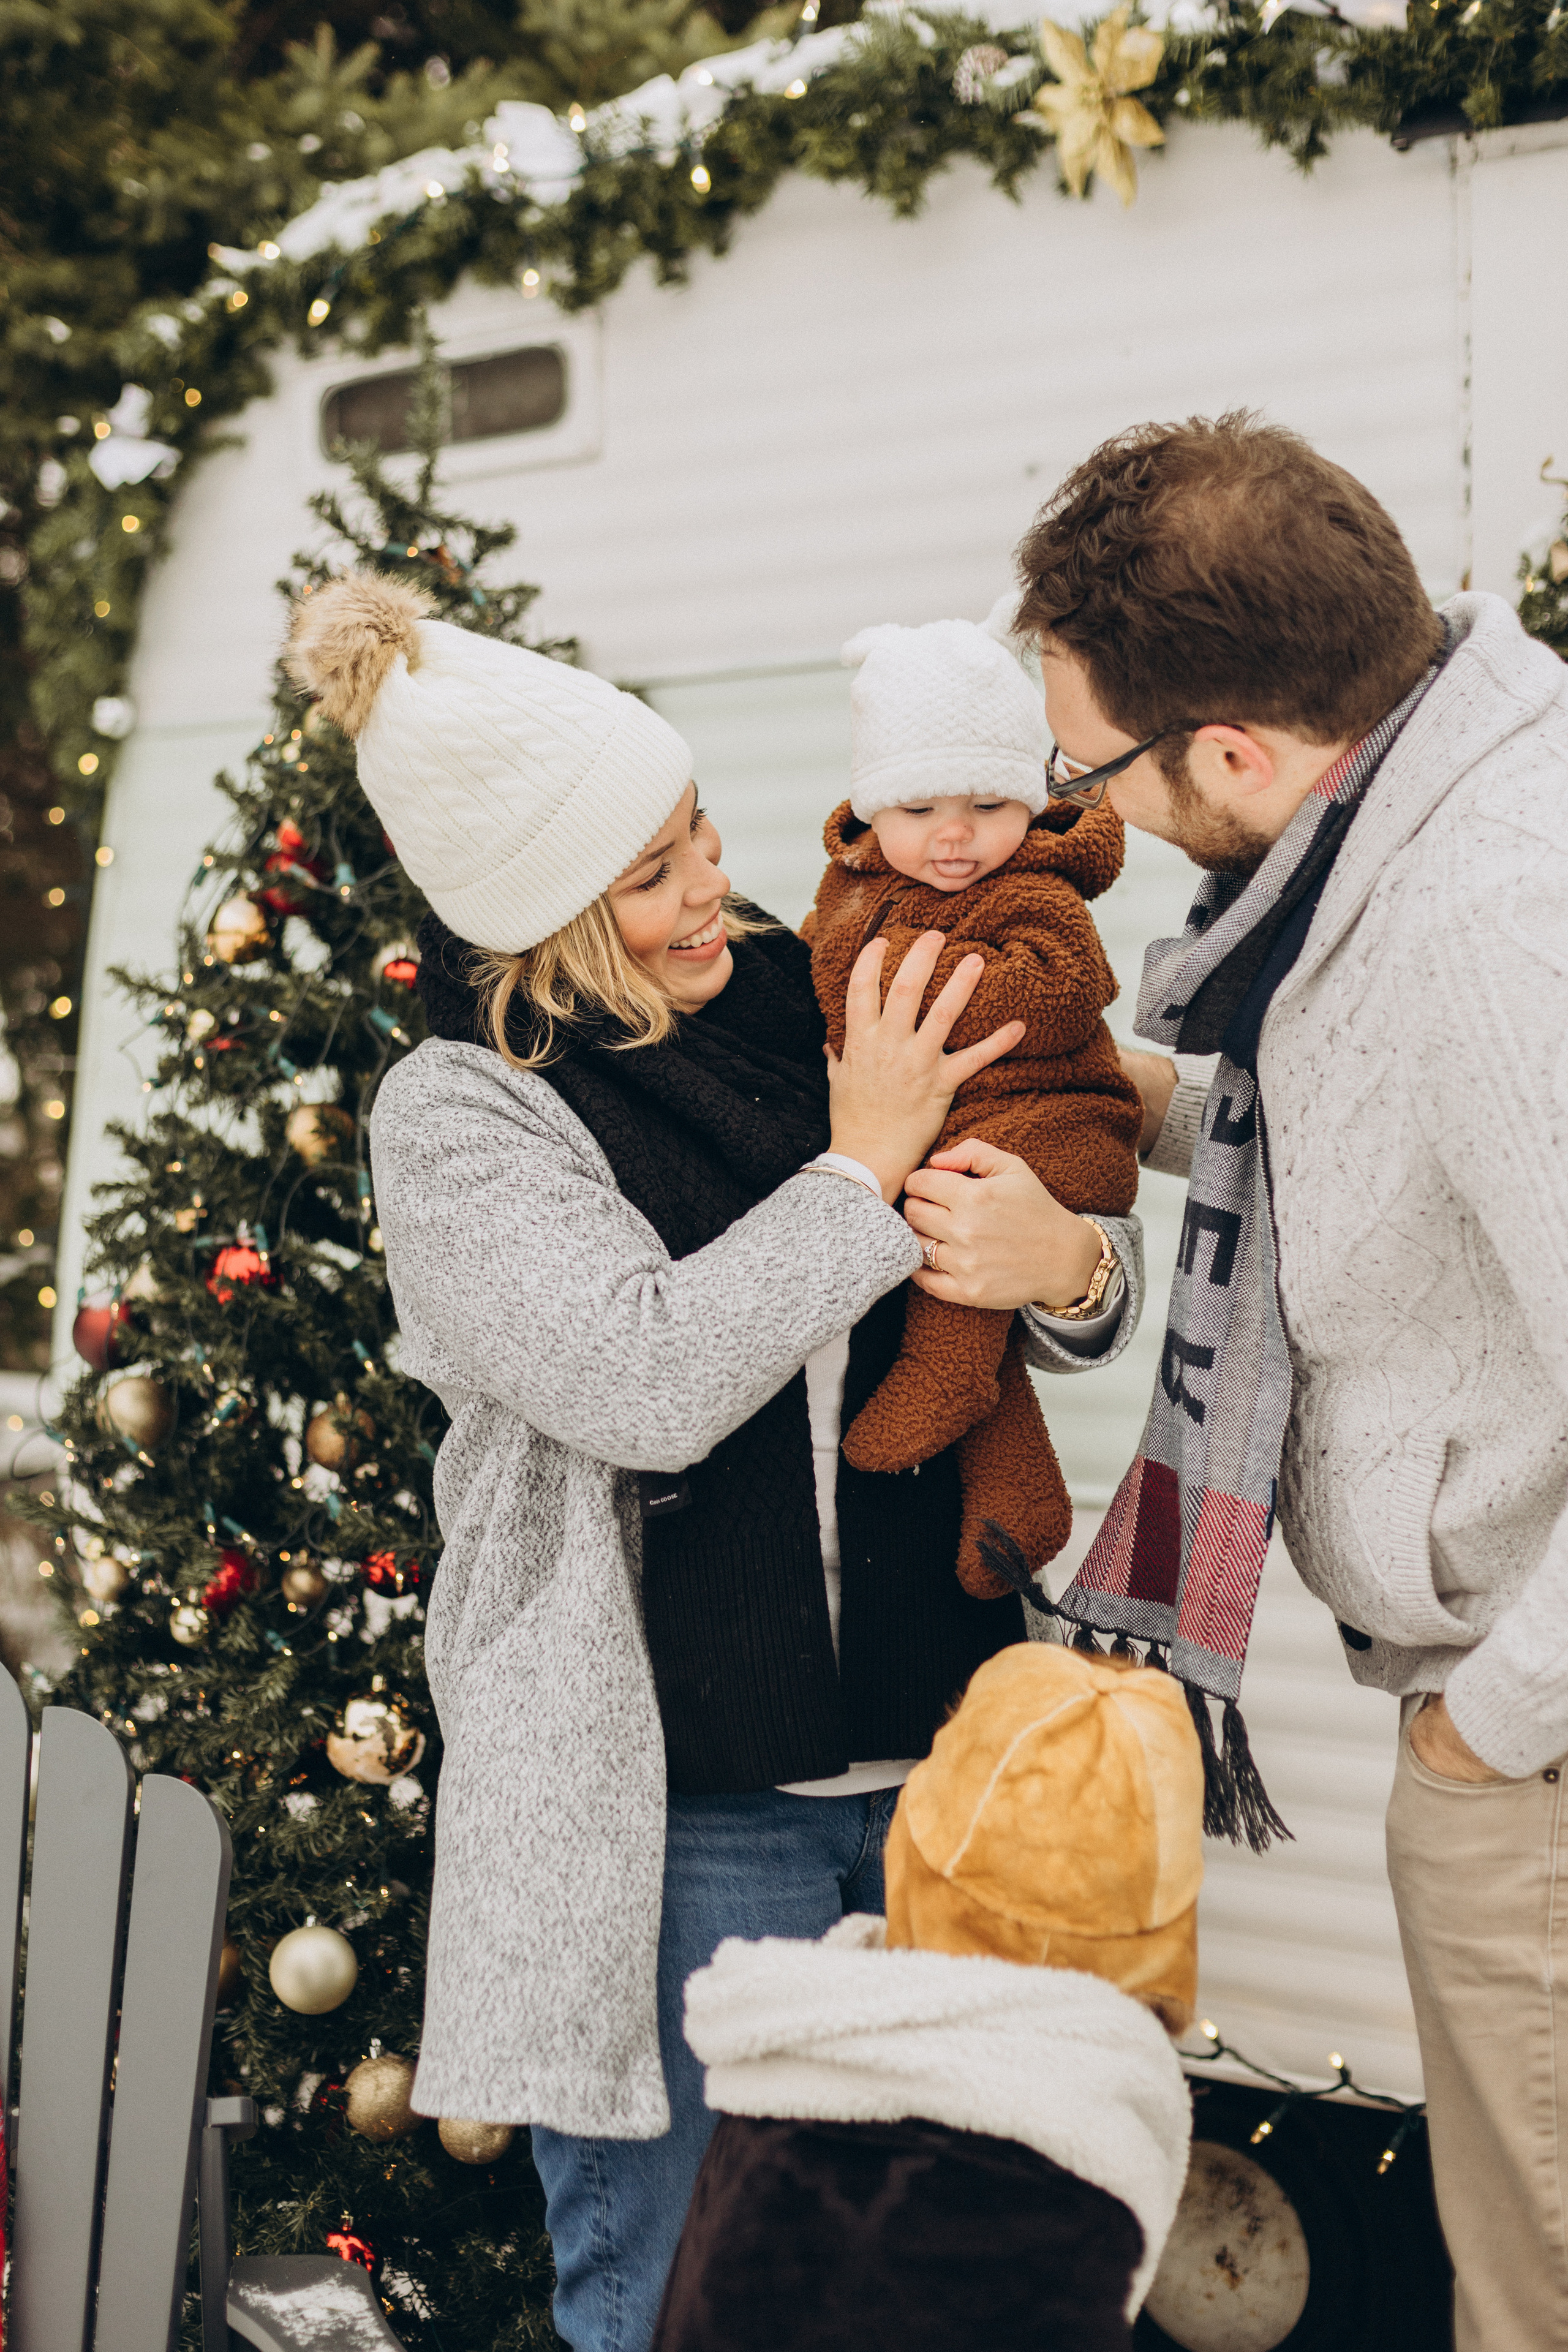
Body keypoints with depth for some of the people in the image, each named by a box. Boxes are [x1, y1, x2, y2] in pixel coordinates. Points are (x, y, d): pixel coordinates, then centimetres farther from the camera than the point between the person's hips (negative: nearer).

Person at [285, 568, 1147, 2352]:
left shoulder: (819, 1005, 5)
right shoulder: (457, 1117, -8)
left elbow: (1093, 1308, 9)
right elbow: (648, 1381, -22)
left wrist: (1072, 1262, -15)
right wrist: (860, 1165, -15)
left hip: (931, 1751, 5)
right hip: (674, 1817, -4)